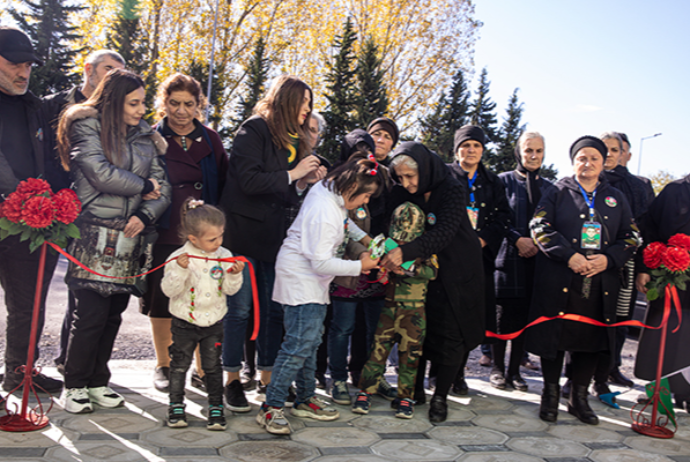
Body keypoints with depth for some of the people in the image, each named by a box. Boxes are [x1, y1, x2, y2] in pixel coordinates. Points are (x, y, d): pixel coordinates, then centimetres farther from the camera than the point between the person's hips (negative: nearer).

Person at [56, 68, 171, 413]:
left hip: (130, 237, 5)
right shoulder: (87, 126, 0)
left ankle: (98, 382, 22)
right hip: (95, 235, -5)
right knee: (90, 313, -5)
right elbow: (101, 174, -14)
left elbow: (163, 188, 8)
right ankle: (74, 386, 11)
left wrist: (145, 215, -9)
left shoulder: (145, 135, 14)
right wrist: (143, 187, -3)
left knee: (113, 314, 9)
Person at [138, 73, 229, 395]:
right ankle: (163, 365, 26)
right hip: (164, 235, -1)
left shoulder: (210, 140, 9)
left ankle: (203, 369, 16)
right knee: (161, 304, 8)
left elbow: (223, 185, 10)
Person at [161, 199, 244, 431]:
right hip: (185, 322, -2)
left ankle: (216, 407, 19)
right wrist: (180, 270, -30)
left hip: (214, 321, 2)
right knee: (180, 364, 9)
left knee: (213, 366, 8)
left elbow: (230, 290, -2)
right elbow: (169, 290, -16)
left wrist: (234, 275, -21)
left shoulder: (225, 256, -5)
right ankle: (176, 406, 23)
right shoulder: (179, 257, -15)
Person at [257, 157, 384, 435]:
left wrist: (364, 237, 16)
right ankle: (271, 408, -5)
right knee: (299, 343, -12)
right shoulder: (325, 213, -27)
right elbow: (321, 263, -26)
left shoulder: (328, 189, 3)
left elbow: (344, 221, 26)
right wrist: (359, 266, -17)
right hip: (300, 277, -11)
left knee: (311, 340, 15)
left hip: (314, 280, 11)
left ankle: (305, 399, 26)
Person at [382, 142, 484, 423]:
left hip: (455, 274, -4)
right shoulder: (401, 194, -4)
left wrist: (405, 252, -41)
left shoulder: (451, 190, -19)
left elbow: (444, 233, -30)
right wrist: (393, 257, -23)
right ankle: (416, 390, 21)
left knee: (451, 337, 0)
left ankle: (440, 397, 13)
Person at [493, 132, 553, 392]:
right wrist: (518, 239, -13)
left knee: (525, 317, 4)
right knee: (504, 315, -2)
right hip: (509, 258, -3)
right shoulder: (504, 181, 4)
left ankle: (514, 371, 15)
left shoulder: (549, 187, 15)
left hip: (537, 260, 3)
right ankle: (498, 368, 12)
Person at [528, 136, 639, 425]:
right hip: (559, 281, -3)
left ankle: (579, 398, 22)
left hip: (601, 283, 3)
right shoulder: (558, 192, 5)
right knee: (555, 336, 2)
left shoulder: (615, 198, 15)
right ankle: (550, 396, 17)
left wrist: (608, 258, -8)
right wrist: (569, 255, -17)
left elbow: (631, 237, 11)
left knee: (591, 339, 8)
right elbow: (540, 227, -6)